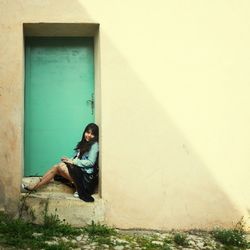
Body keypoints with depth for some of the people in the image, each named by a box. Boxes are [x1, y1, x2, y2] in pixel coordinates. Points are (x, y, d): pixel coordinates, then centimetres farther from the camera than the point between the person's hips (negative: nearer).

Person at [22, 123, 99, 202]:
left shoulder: (94, 145, -8)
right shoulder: (83, 144, 17)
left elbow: (91, 162, -16)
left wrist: (72, 161, -16)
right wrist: (69, 160, -4)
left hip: (86, 175, -8)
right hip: (78, 170, 8)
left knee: (60, 166, -18)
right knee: (55, 167, -8)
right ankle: (34, 186, -7)